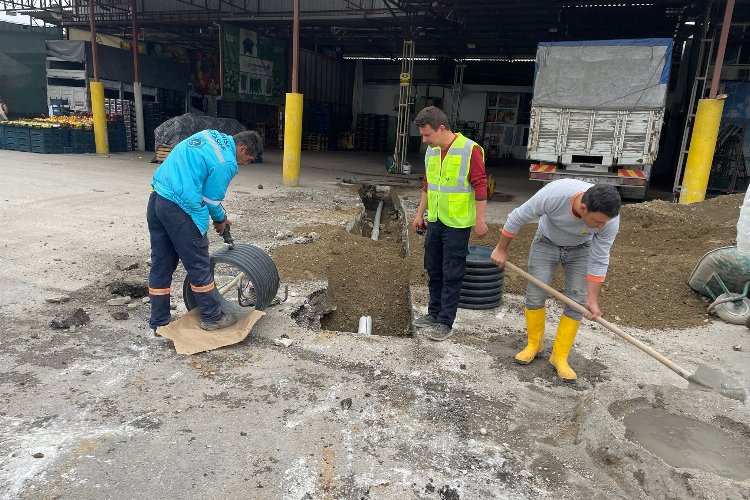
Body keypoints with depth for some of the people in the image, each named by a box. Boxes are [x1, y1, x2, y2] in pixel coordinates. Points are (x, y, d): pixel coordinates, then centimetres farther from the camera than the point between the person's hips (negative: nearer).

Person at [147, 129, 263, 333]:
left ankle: (158, 321, 25)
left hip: (155, 199, 9)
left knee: (160, 264, 15)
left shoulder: (211, 135, 12)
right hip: (179, 209, -9)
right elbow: (211, 199, -7)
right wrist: (220, 219, 15)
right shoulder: (225, 163, -14)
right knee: (199, 266, 5)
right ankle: (212, 317, 19)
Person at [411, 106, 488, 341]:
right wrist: (420, 214, 18)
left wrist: (480, 220, -15)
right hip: (435, 222, 7)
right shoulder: (431, 151, 8)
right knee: (433, 270, 15)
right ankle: (434, 313, 30)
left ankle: (445, 323, 11)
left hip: (457, 224, -7)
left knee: (451, 275, 1)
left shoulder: (470, 150, -14)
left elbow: (480, 186, -14)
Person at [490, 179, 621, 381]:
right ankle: (533, 345, 20)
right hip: (546, 243, -1)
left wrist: (592, 299, -20)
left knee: (576, 303, -5)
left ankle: (559, 357, 7)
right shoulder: (553, 194, -41)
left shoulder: (610, 220, -33)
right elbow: (518, 217, -23)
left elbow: (599, 261, -20)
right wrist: (501, 249, -12)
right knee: (535, 295, -2)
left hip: (580, 250, 1)